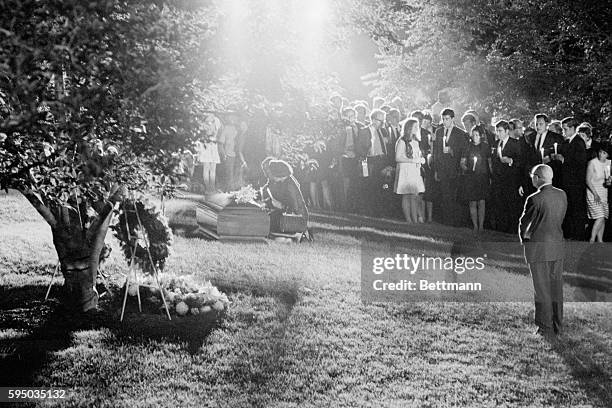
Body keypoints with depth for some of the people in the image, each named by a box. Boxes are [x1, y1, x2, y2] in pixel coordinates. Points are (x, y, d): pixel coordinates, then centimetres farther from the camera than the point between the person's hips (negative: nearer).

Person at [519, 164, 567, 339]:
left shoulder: (535, 199, -18)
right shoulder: (562, 195, 2)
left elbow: (523, 224, -6)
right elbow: (560, 219, 11)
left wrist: (523, 238, 13)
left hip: (538, 248, -6)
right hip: (558, 245, 6)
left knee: (542, 289, 2)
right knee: (556, 287, 15)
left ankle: (546, 329, 6)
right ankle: (558, 325, 23)